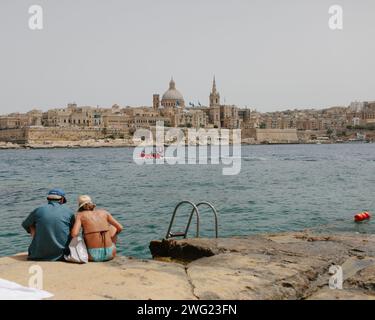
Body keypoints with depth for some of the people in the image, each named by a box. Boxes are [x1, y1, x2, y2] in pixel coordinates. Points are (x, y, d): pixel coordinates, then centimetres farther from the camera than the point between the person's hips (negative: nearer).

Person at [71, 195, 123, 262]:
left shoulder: (80, 215, 3)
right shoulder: (104, 212, 9)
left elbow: (74, 234, -12)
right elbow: (120, 228, 9)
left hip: (93, 256, -1)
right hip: (110, 253, 1)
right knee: (113, 228, 32)